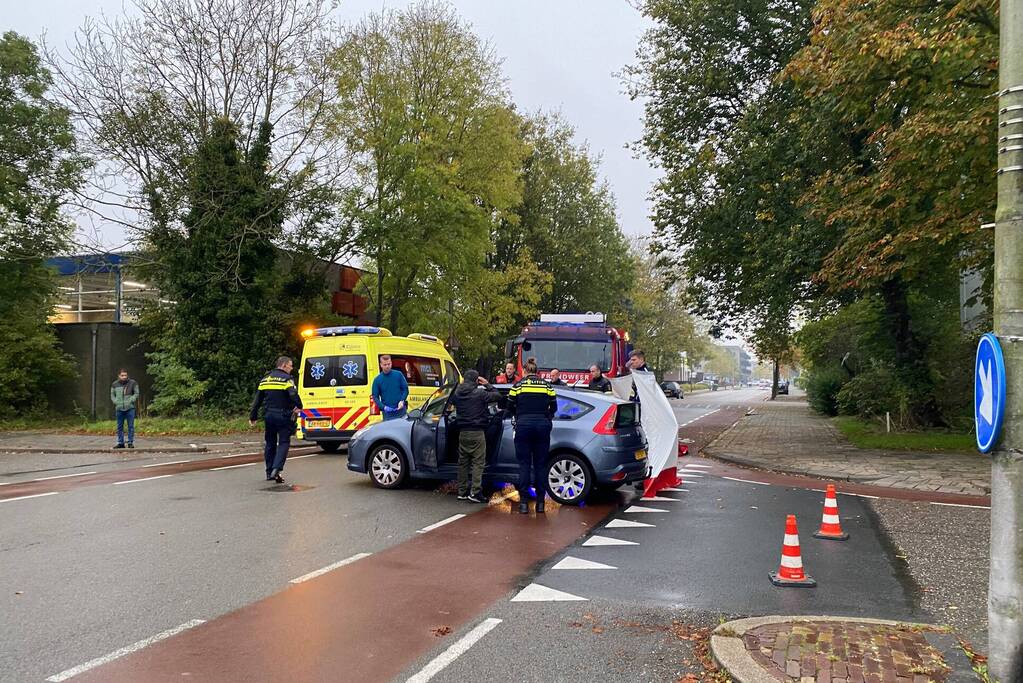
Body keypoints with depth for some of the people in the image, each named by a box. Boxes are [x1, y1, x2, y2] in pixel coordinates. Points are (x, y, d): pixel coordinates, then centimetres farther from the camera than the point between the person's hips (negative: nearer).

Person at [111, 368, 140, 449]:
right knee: (120, 427, 8)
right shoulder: (115, 384, 7)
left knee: (131, 426, -1)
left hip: (130, 408, -3)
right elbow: (112, 395, 15)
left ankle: (130, 442, 5)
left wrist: (130, 401, -12)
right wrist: (116, 402, -2)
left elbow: (136, 394, 3)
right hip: (119, 409, 3)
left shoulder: (133, 383, 0)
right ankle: (120, 443, 15)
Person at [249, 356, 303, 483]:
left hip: (268, 416, 6)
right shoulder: (287, 379, -9)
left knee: (270, 443, 15)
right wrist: (298, 407, -8)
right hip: (283, 416, -6)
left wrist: (253, 416, 19)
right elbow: (293, 395, -24)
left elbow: (257, 400, 14)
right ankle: (276, 469, -15)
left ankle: (269, 472, 19)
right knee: (283, 442, 0)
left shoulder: (265, 379, 12)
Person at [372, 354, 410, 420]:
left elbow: (405, 389, 6)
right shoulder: (377, 380, 2)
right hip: (387, 413, 0)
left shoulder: (398, 375, 2)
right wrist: (384, 407, -13)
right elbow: (375, 397, 3)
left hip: (400, 410, 0)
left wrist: (402, 401, -12)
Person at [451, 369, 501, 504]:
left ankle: (462, 492, 18)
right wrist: (487, 385, 6)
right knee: (478, 462, -2)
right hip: (477, 432, -6)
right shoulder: (479, 393, -13)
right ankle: (475, 492, -8)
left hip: (462, 432, 6)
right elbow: (497, 396, -6)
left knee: (463, 462, 13)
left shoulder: (457, 393, 3)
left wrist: (460, 385, 20)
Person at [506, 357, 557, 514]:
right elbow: (553, 408, 10)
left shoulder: (518, 385, 1)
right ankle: (540, 502, 10)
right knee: (540, 465, 8)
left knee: (524, 465, 4)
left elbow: (510, 408, 8)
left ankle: (523, 502, 1)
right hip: (542, 426, 1)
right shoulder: (547, 386, 6)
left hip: (523, 426, -1)